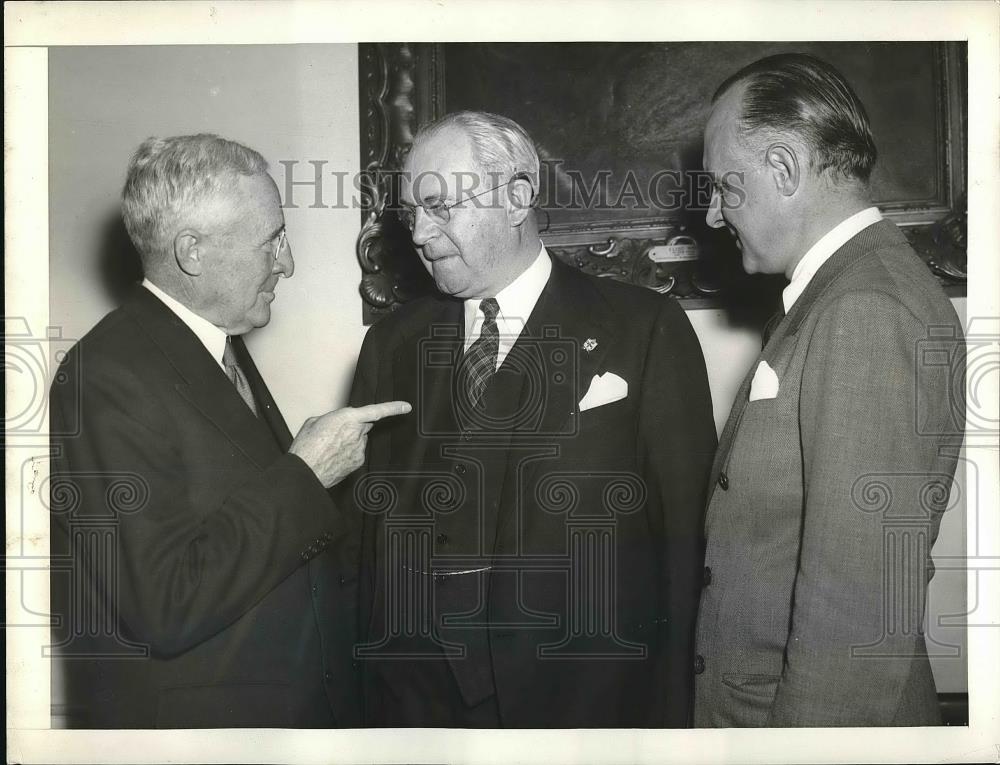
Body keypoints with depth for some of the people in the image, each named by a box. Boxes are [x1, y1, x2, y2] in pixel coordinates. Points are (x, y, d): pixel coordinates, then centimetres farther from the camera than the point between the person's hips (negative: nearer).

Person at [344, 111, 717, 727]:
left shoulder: (647, 329, -5)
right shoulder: (393, 342, 7)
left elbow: (686, 532, -6)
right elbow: (366, 520, 5)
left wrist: (673, 711, -8)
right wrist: (366, 686, -3)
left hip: (590, 698, -3)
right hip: (417, 695, 3)